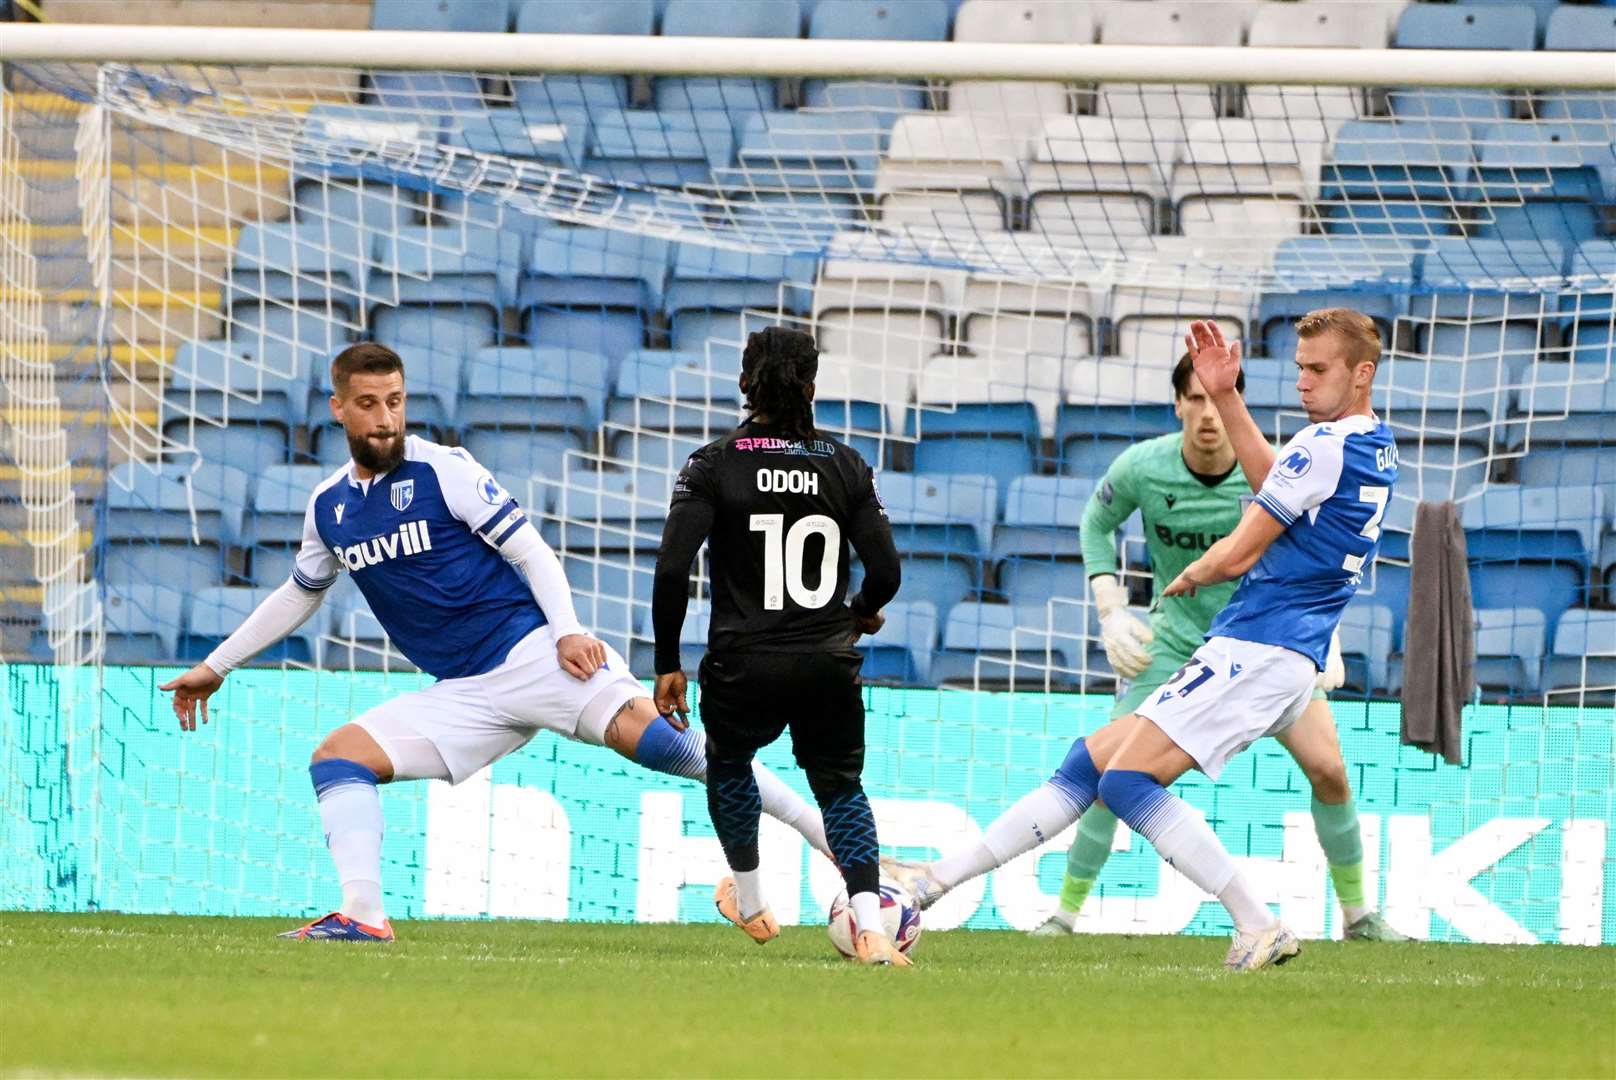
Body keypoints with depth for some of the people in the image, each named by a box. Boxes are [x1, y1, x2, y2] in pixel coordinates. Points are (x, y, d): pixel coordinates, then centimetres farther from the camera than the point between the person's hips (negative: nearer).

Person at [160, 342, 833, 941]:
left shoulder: (443, 470, -6)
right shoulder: (328, 507, 11)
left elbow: (532, 553, -6)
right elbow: (300, 594, 29)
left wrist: (568, 631, -21)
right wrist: (216, 666, 33)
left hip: (532, 650, -6)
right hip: (463, 695, 6)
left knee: (646, 733, -27)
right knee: (338, 757, -10)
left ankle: (835, 840, -31)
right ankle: (364, 917, -22)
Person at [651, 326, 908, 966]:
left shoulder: (712, 465, -5)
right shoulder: (845, 467, 1)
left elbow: (672, 570, -11)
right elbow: (885, 570, 0)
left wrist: (667, 664, -2)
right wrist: (863, 612, 23)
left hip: (743, 667, -1)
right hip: (828, 667, 1)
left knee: (729, 763, 30)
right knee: (840, 786, 19)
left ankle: (749, 904, 44)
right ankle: (870, 927, -3)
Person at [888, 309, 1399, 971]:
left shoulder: (1325, 445, -14)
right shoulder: (1378, 447, 15)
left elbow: (1238, 555, -10)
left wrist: (1186, 579, 11)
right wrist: (1226, 395, 21)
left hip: (1258, 650, -10)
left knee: (1127, 780, -17)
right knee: (1090, 762, 8)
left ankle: (1259, 927, -16)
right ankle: (936, 879, 8)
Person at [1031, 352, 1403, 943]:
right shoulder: (1141, 468, -16)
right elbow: (1096, 524, 5)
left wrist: (1326, 636, -9)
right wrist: (1110, 611, -3)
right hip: (1175, 643, 0)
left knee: (1327, 767, -11)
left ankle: (1357, 912, 6)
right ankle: (1066, 911, 3)